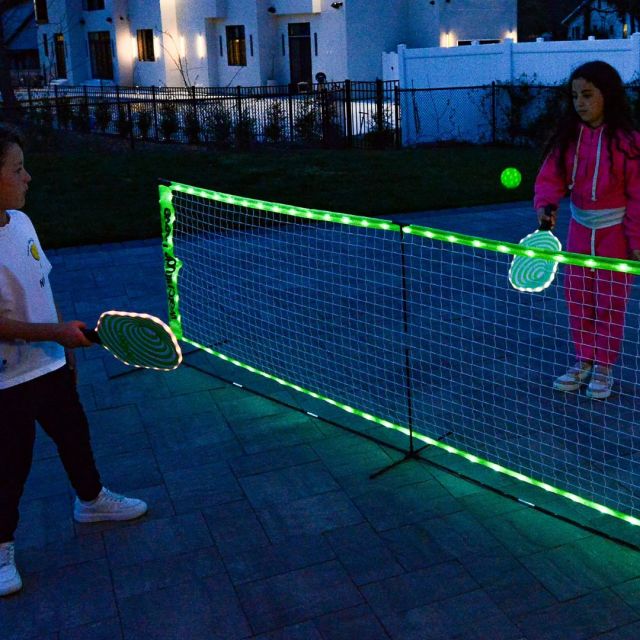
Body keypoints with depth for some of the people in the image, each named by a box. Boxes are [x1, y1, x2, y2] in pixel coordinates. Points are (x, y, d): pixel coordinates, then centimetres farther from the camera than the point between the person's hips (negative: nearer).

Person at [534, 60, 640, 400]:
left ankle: (603, 367, 20)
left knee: (609, 301, 5)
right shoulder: (568, 136, -3)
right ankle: (584, 362, 26)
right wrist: (545, 203, -29)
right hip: (580, 225, 5)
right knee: (577, 298, 11)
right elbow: (551, 175, -8)